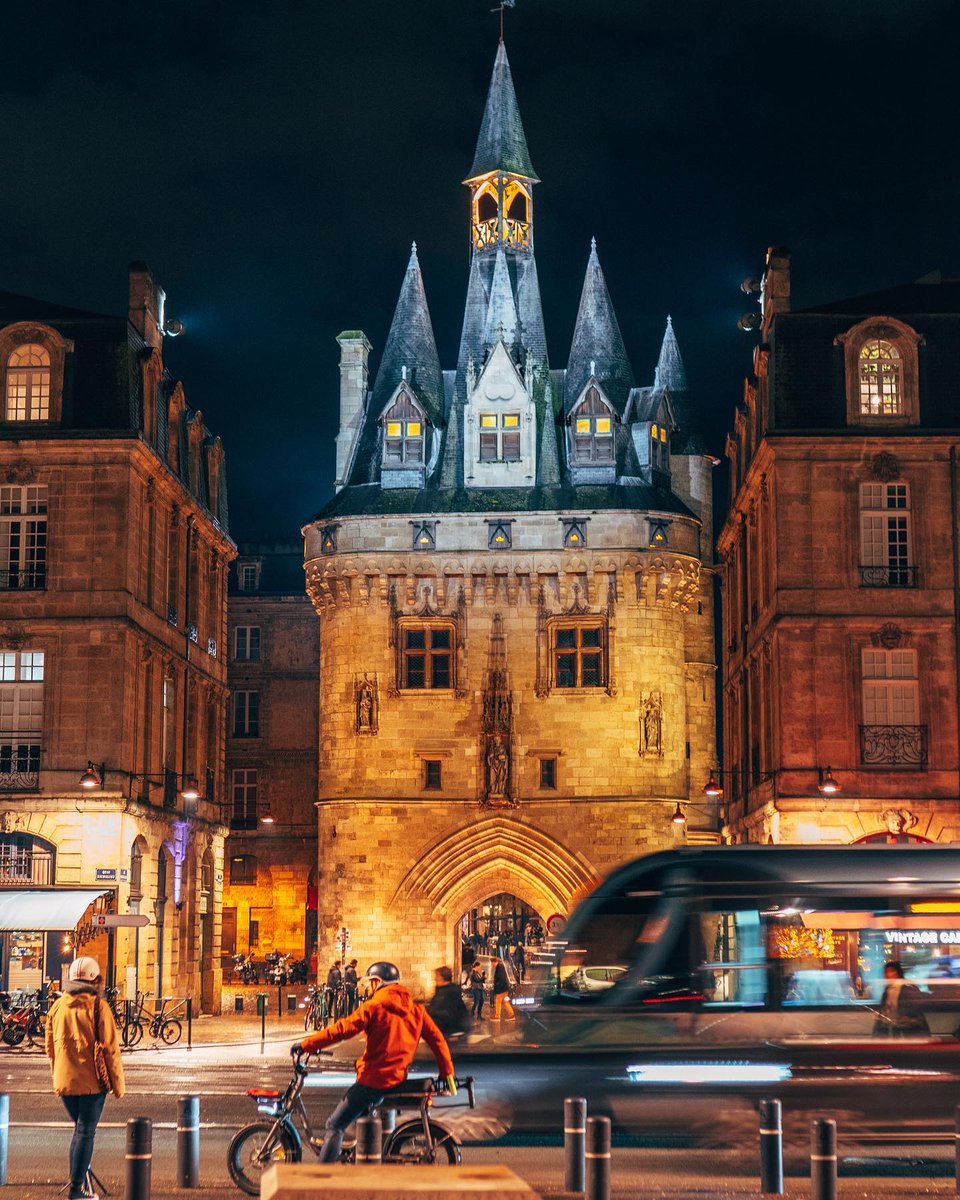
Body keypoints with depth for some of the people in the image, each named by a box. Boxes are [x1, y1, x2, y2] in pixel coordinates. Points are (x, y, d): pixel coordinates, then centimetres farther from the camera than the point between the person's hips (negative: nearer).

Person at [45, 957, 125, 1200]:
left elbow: (50, 1047, 14)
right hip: (92, 1082, -5)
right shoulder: (98, 1007, -10)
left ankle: (78, 1178, 21)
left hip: (65, 1081, 5)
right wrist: (118, 1084, -4)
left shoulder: (57, 1007, 6)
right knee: (86, 1132, 1)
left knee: (80, 1128, 20)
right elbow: (110, 1049, -11)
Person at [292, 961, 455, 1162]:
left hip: (373, 1078, -7)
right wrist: (448, 1074, 13)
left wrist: (305, 1045, -9)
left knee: (335, 1125, -1)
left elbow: (341, 1029, -14)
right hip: (399, 1078, 7)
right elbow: (437, 1040, 7)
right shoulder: (415, 1009, 8)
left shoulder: (374, 1006, -9)